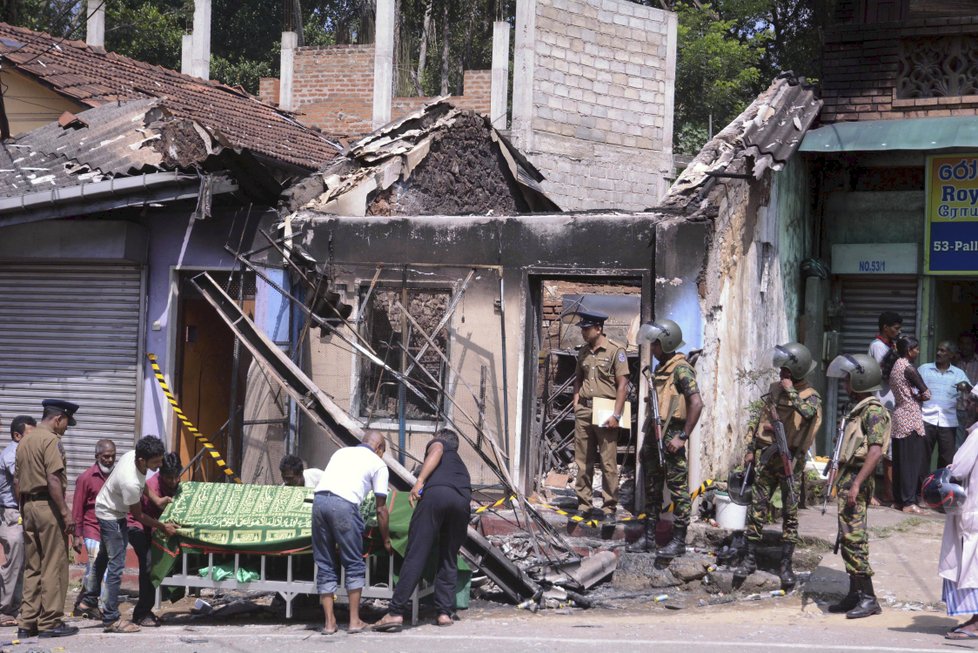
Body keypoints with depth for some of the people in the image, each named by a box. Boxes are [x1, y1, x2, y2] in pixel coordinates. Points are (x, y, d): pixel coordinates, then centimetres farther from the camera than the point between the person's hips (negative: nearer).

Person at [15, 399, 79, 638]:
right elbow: (53, 480, -18)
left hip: (29, 506, 8)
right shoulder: (51, 440, -10)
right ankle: (50, 622, -2)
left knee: (32, 567, 11)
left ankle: (27, 623, 11)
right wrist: (66, 512, -18)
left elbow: (16, 481, 18)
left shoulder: (24, 442, 16)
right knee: (54, 566, -3)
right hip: (48, 506, -8)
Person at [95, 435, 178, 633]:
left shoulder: (132, 455, -14)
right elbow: (138, 516, -21)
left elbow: (142, 483, 10)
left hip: (115, 512, 10)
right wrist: (163, 527, -11)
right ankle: (111, 619, -5)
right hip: (111, 516, -10)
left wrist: (157, 500, -1)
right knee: (116, 565, -8)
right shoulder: (130, 482, -38)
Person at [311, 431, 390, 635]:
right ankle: (354, 620, 8)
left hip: (319, 498, 5)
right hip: (344, 504, -5)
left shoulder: (342, 452, 31)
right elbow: (381, 509, 15)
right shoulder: (378, 464, 16)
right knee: (354, 564, 9)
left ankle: (329, 622, 10)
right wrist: (386, 540, 25)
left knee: (325, 565, 11)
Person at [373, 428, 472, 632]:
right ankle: (445, 612, 8)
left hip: (436, 492, -5)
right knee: (448, 560, 16)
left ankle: (396, 613, -13)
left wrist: (420, 480, -8)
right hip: (462, 500, 5)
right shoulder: (459, 463, 42)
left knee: (415, 556, -9)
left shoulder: (437, 443, 28)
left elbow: (437, 451, 4)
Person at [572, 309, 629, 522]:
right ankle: (584, 505, 16)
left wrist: (616, 415, -14)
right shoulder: (584, 352, 12)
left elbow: (623, 384, -9)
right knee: (582, 461, 8)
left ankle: (609, 508, 2)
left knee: (608, 463, -3)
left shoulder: (615, 351, -6)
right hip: (584, 411, 6)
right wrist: (576, 400, 8)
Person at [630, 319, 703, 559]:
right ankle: (648, 537, 18)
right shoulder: (660, 368, 16)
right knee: (652, 488, 12)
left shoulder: (680, 368, -12)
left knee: (678, 489, -4)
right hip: (654, 437, 10)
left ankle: (678, 541, -2)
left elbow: (696, 404, -21)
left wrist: (683, 437, -21)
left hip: (670, 437, -9)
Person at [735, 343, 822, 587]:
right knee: (757, 508, 4)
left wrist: (791, 392, -24)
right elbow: (760, 420, 15)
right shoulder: (775, 390, 9)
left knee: (790, 513, 1)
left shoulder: (811, 397, -7)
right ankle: (750, 559, 10)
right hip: (766, 457, 4)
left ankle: (786, 564, 6)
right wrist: (750, 449, 12)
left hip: (790, 461, -4)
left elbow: (809, 411, -32)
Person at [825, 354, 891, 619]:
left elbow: (875, 451, -23)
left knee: (853, 538, -13)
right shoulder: (859, 409, 18)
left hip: (857, 480, -10)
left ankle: (869, 598, -12)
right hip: (848, 479, 10)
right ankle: (855, 595, 17)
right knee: (848, 537, 12)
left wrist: (856, 484, -27)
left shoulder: (873, 411, -13)